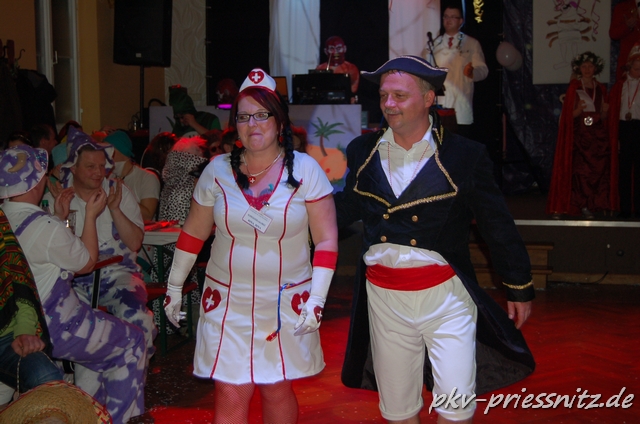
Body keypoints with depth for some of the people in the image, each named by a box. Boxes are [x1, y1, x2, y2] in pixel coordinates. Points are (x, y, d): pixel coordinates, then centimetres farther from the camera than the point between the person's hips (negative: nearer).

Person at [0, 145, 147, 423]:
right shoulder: (47, 228, -28)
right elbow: (87, 263, -11)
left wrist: (60, 216, 11)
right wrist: (91, 215, -4)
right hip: (51, 330, -9)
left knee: (97, 324, 31)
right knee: (132, 341, 11)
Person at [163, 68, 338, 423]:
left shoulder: (304, 170, -6)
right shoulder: (217, 170, -1)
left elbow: (327, 240, -5)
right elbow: (193, 233, 9)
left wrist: (317, 300, -11)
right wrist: (173, 286, 12)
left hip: (286, 303, -1)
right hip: (227, 302, 1)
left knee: (277, 391, 11)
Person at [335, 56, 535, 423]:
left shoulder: (464, 155, -7)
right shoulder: (364, 151, 3)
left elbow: (498, 224, -1)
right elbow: (347, 207, 16)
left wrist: (520, 289, 5)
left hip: (445, 294, -3)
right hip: (383, 297, 3)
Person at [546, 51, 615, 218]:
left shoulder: (600, 89, 14)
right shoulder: (574, 87, 4)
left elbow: (603, 118, 14)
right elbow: (569, 114, 0)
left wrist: (604, 112, -7)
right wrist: (579, 110, -20)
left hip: (597, 135, 3)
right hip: (579, 134, -3)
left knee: (597, 169, -3)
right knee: (579, 169, -10)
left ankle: (588, 206, 1)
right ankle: (582, 205, -6)